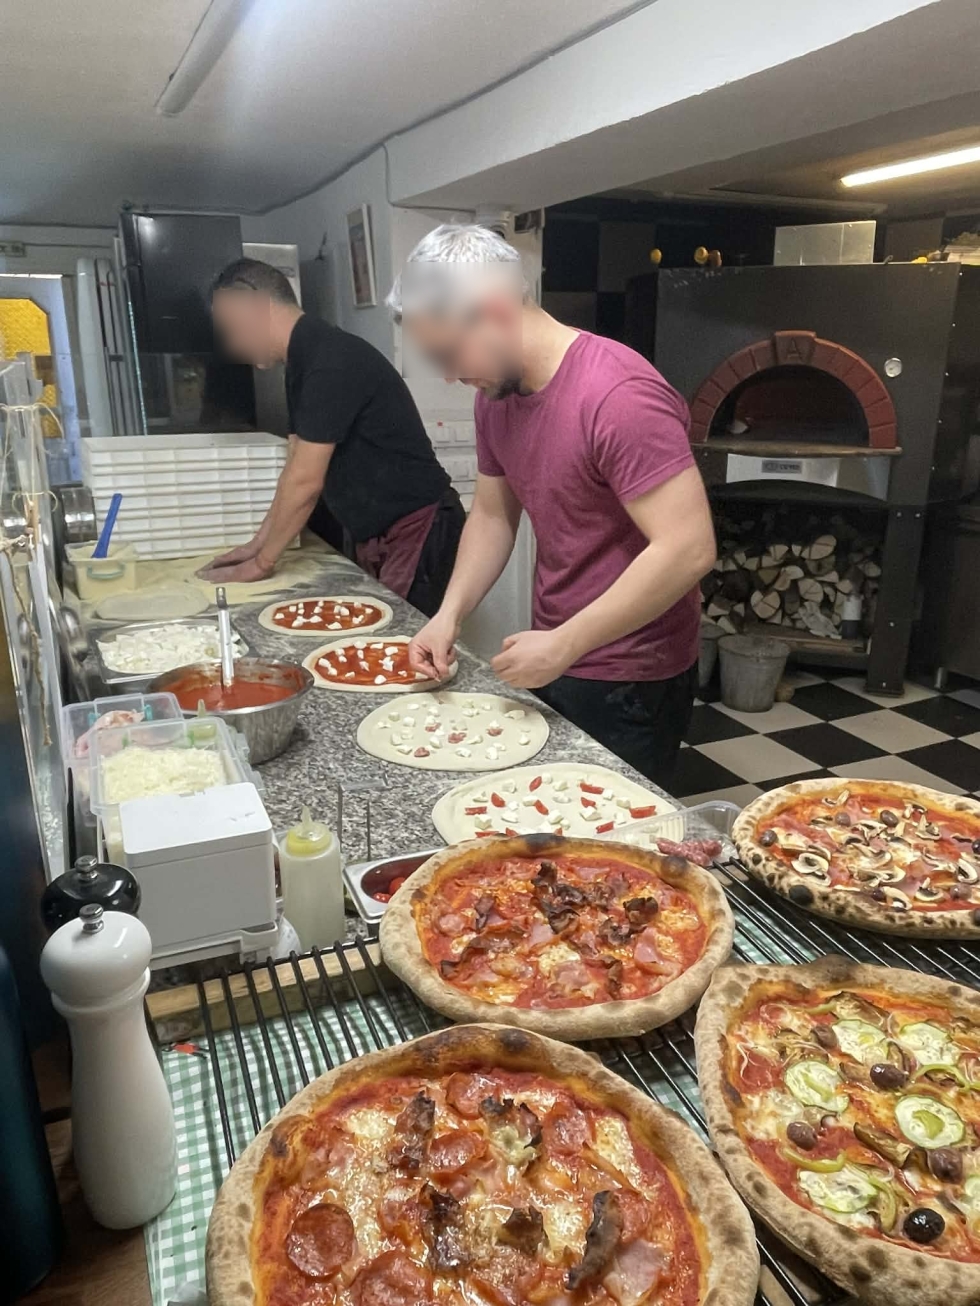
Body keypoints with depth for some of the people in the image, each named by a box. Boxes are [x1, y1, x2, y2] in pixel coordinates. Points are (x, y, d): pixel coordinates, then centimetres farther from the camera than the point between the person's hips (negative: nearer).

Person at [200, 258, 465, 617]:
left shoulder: (331, 361, -21)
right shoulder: (305, 361, 9)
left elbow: (305, 482, -21)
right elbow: (295, 471, 14)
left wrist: (261, 563, -11)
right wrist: (257, 544, 10)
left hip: (417, 532, -9)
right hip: (367, 535, 9)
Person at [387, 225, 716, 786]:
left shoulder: (618, 395, -24)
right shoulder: (496, 394, 2)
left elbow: (688, 549, -28)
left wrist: (565, 644, -24)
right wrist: (450, 614, -2)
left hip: (629, 682, -7)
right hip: (553, 660, 8)